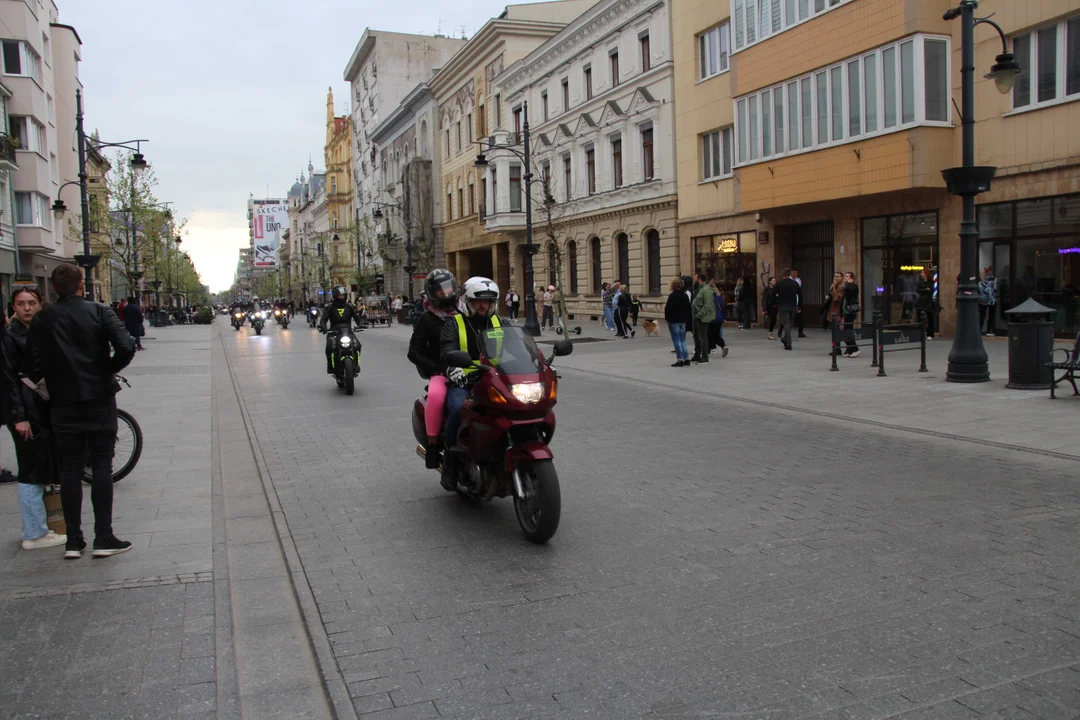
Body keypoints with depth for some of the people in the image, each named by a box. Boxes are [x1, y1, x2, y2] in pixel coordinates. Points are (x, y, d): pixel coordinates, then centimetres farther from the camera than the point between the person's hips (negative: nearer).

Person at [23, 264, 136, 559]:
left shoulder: (43, 319, 0)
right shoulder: (99, 311, -5)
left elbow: (32, 366, -4)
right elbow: (126, 347, -17)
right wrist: (111, 369, 0)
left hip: (63, 404, 2)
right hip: (100, 400, -2)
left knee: (70, 469, 8)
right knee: (102, 467, 4)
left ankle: (73, 541, 11)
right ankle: (103, 538, 3)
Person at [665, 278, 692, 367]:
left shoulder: (672, 296, -15)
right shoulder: (685, 296, 6)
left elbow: (668, 308, -14)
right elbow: (688, 308, 10)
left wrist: (666, 317, 0)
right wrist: (689, 318, 16)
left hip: (673, 320, -6)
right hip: (683, 320, 6)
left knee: (677, 340, -2)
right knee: (682, 340, 13)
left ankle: (680, 360, -5)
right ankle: (686, 359, 11)